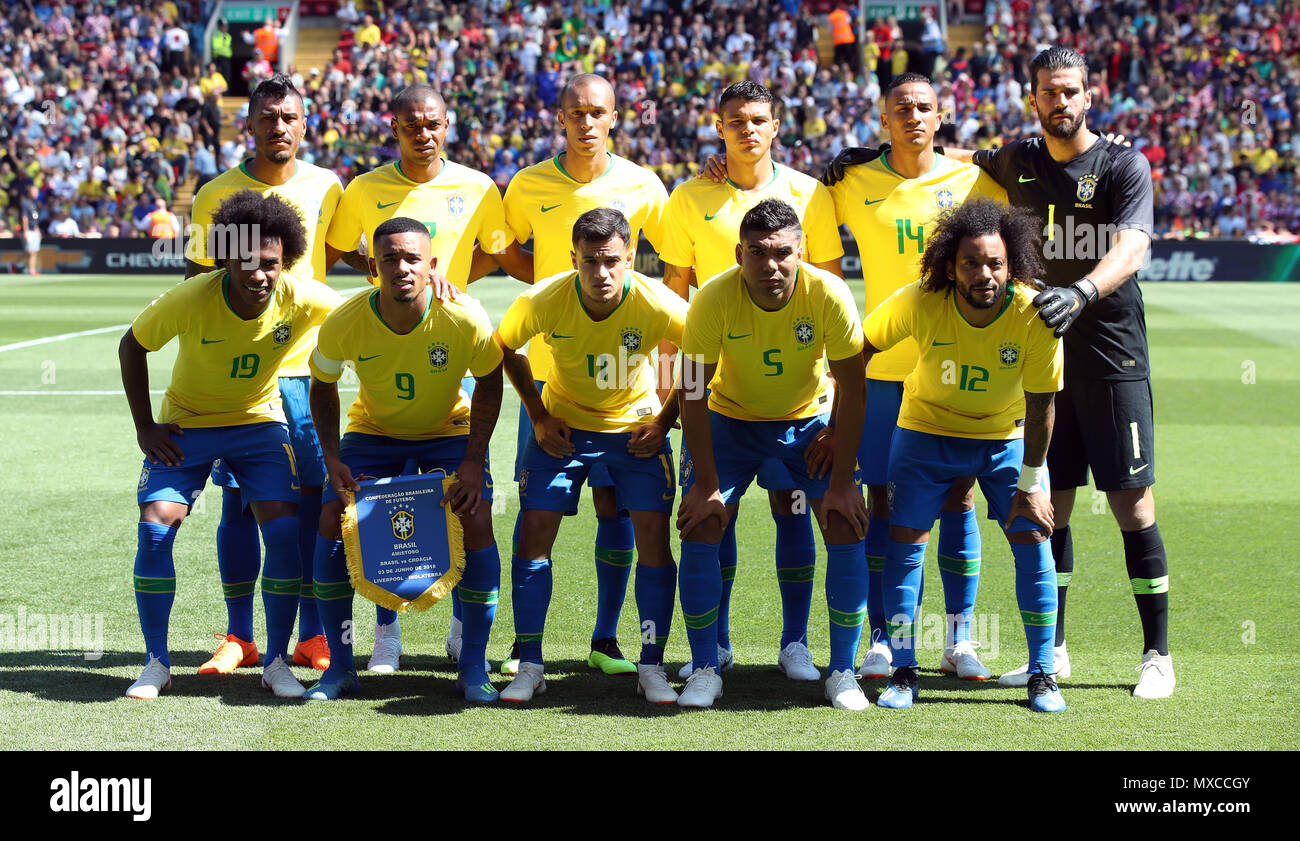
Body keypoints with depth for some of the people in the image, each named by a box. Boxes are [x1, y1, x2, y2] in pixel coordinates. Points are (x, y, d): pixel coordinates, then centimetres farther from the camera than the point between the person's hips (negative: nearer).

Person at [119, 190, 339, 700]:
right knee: (155, 528, -16)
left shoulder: (301, 300, -21)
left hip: (260, 423, 1)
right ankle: (156, 664, 0)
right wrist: (144, 427, -8)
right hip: (186, 425, -1)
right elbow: (132, 346, -8)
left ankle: (276, 662, 1)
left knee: (285, 531, -16)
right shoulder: (189, 299, -25)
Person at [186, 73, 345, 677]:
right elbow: (195, 281, 7)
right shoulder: (217, 194, 3)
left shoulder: (325, 187, 4)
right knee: (239, 501, 0)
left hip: (306, 364, 1)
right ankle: (238, 638, 8)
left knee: (312, 497, 0)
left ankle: (313, 637, 8)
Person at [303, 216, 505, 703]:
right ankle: (339, 667, -2)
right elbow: (322, 389, -4)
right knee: (332, 519, -17)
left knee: (476, 519, -21)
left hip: (450, 431, -1)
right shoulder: (344, 324, -24)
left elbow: (488, 388, -10)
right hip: (373, 431, 1)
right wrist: (332, 458, -16)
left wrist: (473, 462, -18)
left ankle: (473, 668, -7)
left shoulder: (465, 318, -27)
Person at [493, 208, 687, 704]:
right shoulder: (542, 302, -23)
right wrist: (538, 417, -5)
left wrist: (664, 422, -10)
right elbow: (504, 347, -2)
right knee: (534, 530, -7)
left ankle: (652, 668, 1)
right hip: (563, 425, 1)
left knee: (654, 533, -11)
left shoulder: (658, 305, -25)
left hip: (637, 428, 0)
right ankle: (529, 667, 4)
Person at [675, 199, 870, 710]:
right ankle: (704, 671, 0)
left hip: (811, 420, 0)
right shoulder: (714, 299, -26)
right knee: (700, 527, -13)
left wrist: (842, 482, -18)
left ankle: (843, 672, 1)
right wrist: (706, 486, -20)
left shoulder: (828, 294, -25)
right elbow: (693, 391, -18)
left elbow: (851, 387, -17)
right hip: (731, 419, 0)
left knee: (846, 529, -13)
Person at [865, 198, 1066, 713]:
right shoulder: (919, 303, -26)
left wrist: (1030, 485, -13)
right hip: (926, 432, 0)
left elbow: (1040, 405, -16)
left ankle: (1043, 675, 3)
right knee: (905, 540, -8)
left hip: (1008, 436, 0)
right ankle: (903, 673, 5)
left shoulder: (1035, 314, -26)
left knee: (1032, 539, -8)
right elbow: (860, 351, -10)